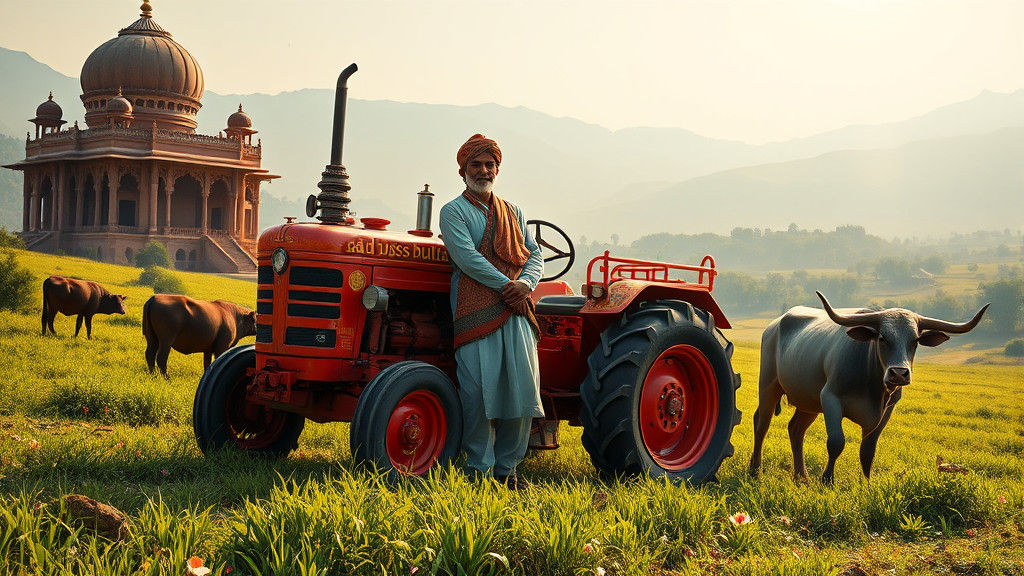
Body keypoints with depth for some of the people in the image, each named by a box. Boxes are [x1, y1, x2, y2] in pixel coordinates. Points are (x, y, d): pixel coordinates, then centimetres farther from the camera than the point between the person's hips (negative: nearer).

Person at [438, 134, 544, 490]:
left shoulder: (512, 213, 23)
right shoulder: (454, 212, 6)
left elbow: (535, 254, 13)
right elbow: (467, 257, -9)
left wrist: (526, 283, -8)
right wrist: (506, 286, -15)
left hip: (516, 312, 5)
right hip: (475, 311, -5)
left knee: (521, 387, -1)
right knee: (479, 392, -7)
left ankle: (507, 467, 10)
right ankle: (480, 468, 4)